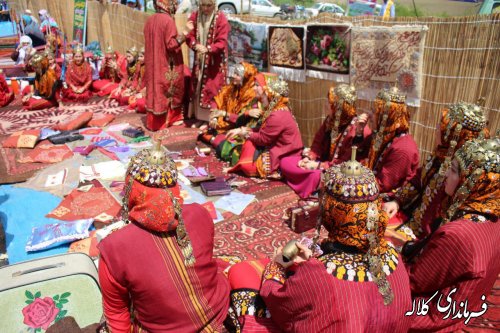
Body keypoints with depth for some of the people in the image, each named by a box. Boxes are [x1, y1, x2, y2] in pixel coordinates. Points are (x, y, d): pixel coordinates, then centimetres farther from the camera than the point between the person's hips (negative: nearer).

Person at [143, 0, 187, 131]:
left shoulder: (150, 20, 8)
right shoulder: (168, 20, -15)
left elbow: (150, 43, 15)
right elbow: (171, 44, -20)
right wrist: (184, 33, -16)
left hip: (153, 64, 7)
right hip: (166, 65, -7)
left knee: (155, 90, 13)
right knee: (166, 92, 3)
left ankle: (153, 122, 19)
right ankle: (164, 122, 12)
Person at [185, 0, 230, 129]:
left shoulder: (220, 19, -12)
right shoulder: (195, 16, 2)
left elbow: (222, 42, -17)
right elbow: (189, 36, -2)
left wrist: (208, 49, -31)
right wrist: (196, 45, -24)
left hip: (215, 61, -5)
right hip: (199, 59, 5)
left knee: (212, 90, -2)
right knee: (198, 88, 10)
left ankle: (211, 120, 7)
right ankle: (200, 117, 21)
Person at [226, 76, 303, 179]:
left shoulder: (278, 116, -28)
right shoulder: (275, 109, 6)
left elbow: (262, 139, -19)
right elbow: (263, 130, 12)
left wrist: (246, 134, -2)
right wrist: (242, 130, 3)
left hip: (283, 159, -10)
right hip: (278, 150, 10)